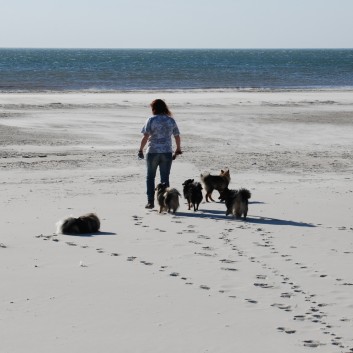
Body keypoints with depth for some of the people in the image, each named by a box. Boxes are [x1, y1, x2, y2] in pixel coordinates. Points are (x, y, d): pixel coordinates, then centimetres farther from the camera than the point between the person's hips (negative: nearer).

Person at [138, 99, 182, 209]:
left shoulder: (151, 120, -7)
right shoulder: (171, 120, 4)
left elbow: (145, 137, -13)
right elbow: (177, 136, 9)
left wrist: (140, 149, -4)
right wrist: (178, 149, 22)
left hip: (153, 152, -3)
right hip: (167, 152, 3)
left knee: (150, 177, 10)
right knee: (165, 178, 8)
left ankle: (150, 201, 6)